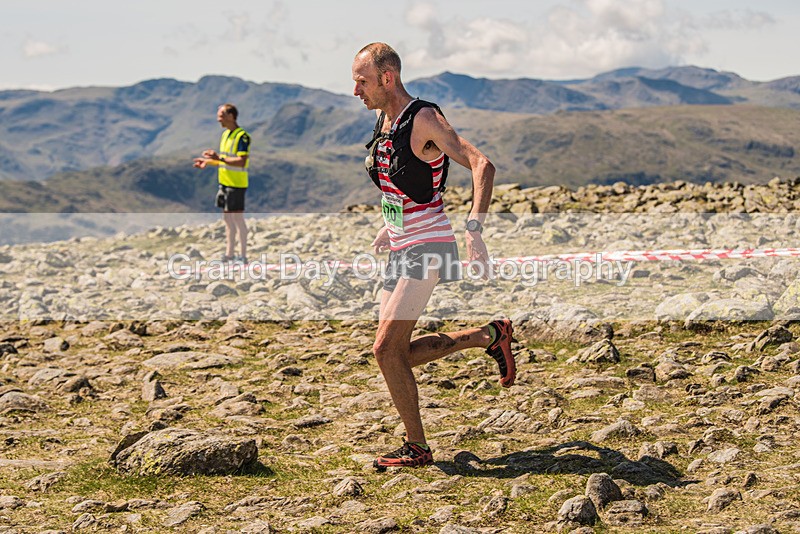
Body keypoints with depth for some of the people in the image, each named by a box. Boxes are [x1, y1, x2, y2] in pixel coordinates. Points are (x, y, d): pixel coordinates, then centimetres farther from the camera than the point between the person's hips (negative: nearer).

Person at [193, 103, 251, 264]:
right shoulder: (225, 133, 12)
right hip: (224, 182, 9)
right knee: (227, 219, 14)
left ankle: (243, 256, 5)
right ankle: (229, 254, 22)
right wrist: (208, 162, 12)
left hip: (236, 184, -9)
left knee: (238, 219, -3)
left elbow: (241, 162, -24)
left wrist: (219, 158, -25)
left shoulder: (242, 136, -16)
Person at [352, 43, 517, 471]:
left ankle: (417, 449, 1)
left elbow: (482, 165, -25)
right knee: (396, 353, 7)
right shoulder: (384, 120, 12)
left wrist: (474, 228, -35)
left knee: (386, 349, -13)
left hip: (428, 247, -9)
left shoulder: (424, 120, -15)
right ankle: (490, 336, 24)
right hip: (401, 248, 9)